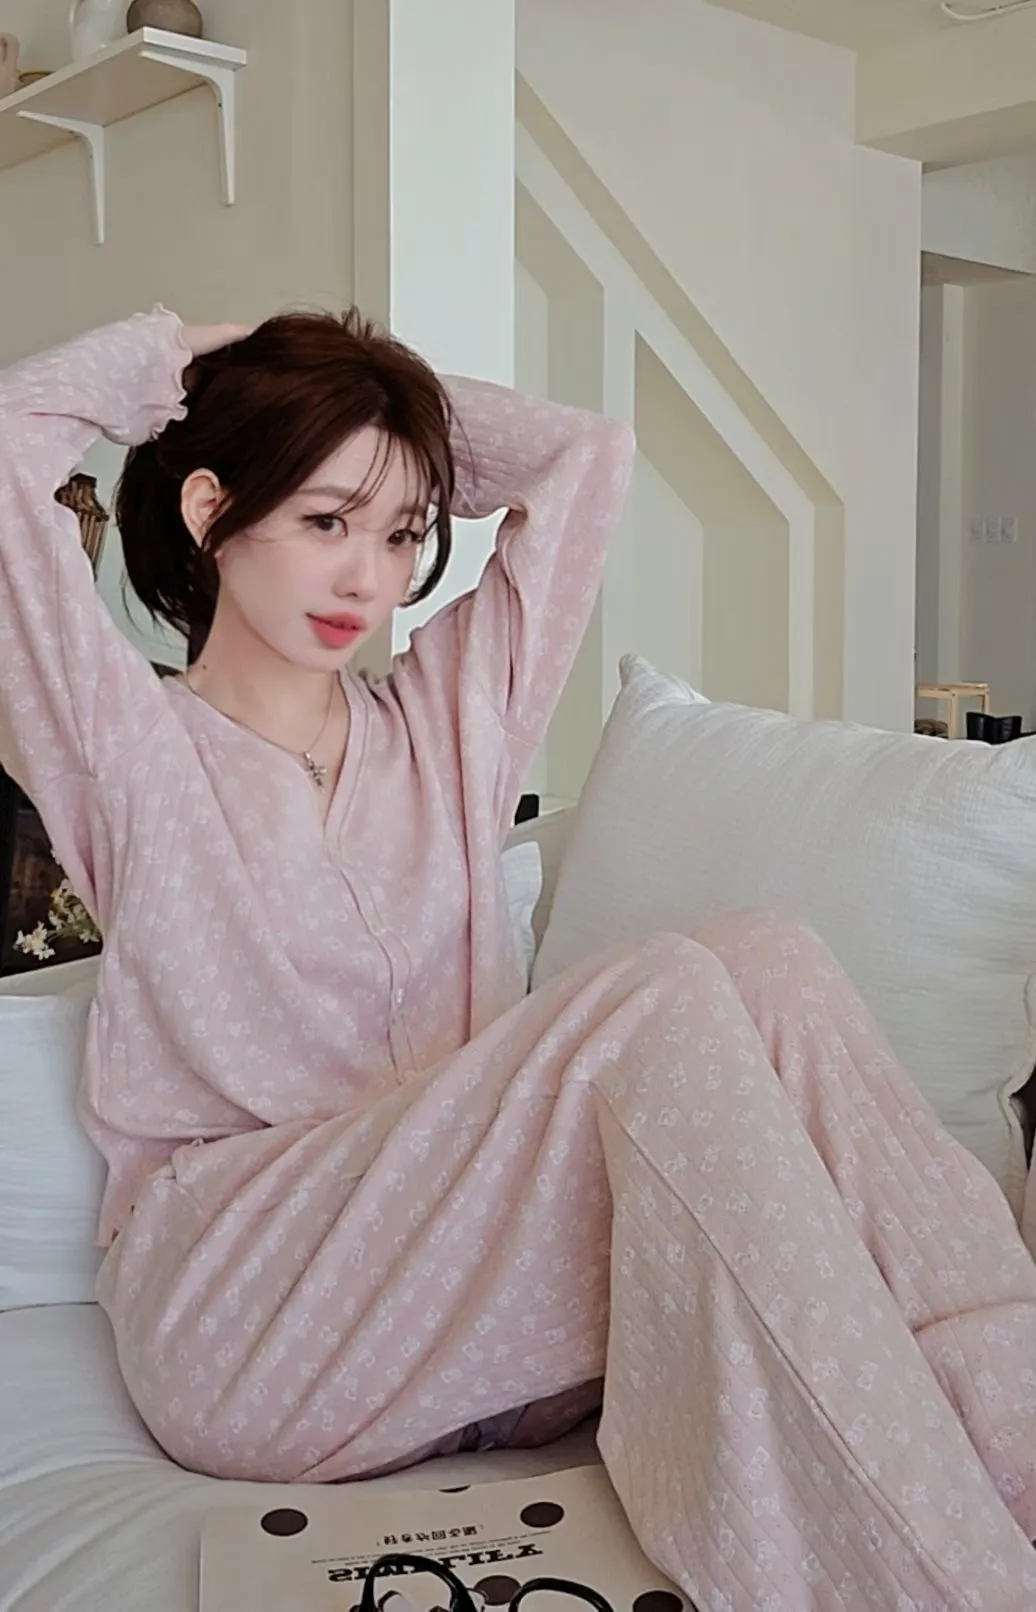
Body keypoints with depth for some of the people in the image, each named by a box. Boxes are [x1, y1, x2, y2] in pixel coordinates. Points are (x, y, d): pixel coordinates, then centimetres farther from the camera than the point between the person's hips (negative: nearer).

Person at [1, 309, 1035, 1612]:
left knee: (765, 963, -24)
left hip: (476, 1286, 5)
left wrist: (384, 401, 22)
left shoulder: (450, 718, 19)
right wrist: (173, 360, 12)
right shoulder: (130, 745, 6)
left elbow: (590, 455, 21)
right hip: (237, 1325, -5)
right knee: (663, 1002, -29)